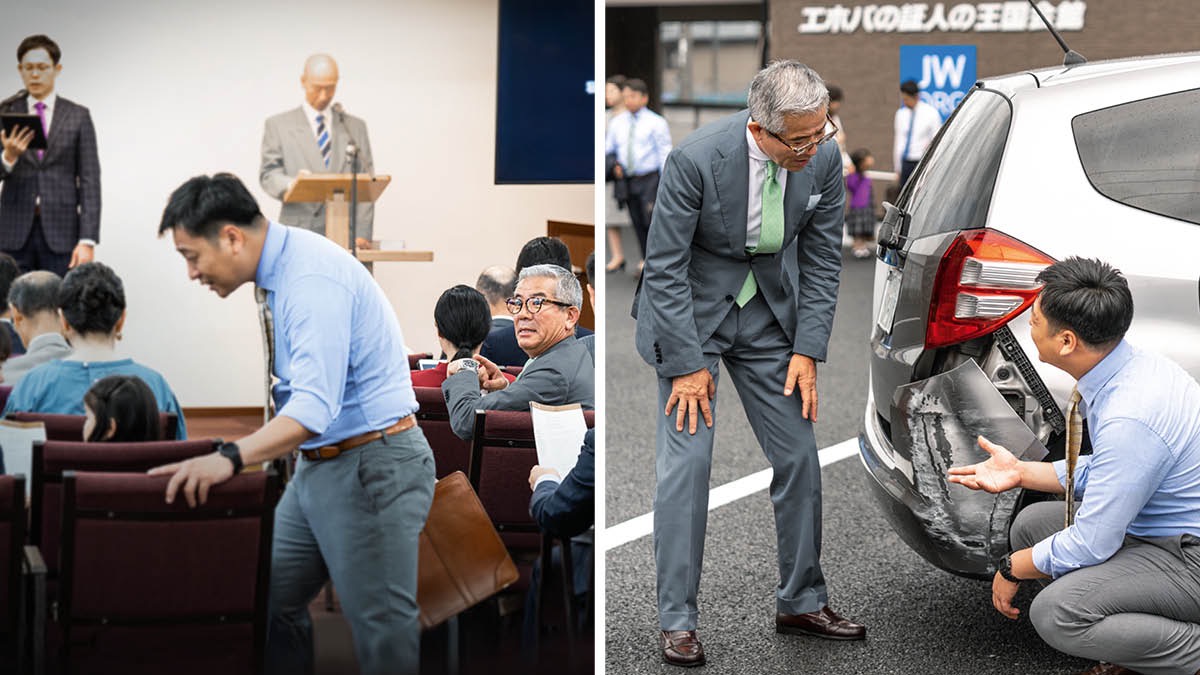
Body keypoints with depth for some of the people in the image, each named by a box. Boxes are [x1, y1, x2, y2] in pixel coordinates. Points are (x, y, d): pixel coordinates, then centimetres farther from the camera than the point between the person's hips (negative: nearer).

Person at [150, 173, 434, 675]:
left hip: (371, 465, -10)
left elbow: (315, 406, -32)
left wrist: (232, 457, -42)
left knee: (381, 625, -7)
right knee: (269, 601, 10)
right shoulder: (281, 269, 10)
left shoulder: (310, 277, -21)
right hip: (318, 464, 10)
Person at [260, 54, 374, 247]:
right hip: (299, 233, -1)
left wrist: (361, 234, -1)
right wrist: (291, 184, -20)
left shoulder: (355, 127, 16)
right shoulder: (278, 125, 11)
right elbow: (268, 175, 4)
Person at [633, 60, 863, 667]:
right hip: (690, 306, -4)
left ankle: (801, 603, 18)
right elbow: (665, 267, -20)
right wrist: (688, 365, -18)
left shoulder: (823, 158, -15)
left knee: (799, 455, 4)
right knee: (686, 462, -10)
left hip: (768, 309, 4)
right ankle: (676, 620, 0)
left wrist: (807, 350, -8)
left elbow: (821, 259, -3)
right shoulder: (696, 159, -28)